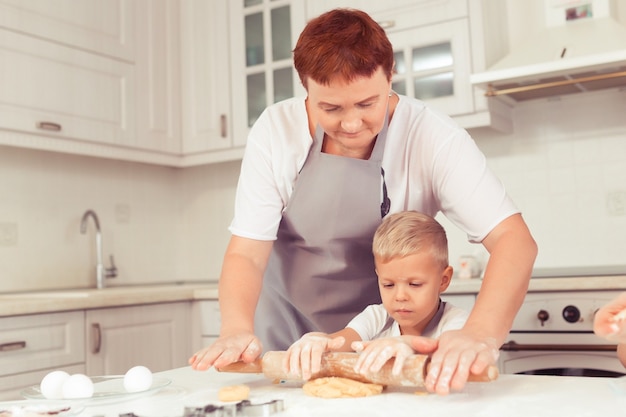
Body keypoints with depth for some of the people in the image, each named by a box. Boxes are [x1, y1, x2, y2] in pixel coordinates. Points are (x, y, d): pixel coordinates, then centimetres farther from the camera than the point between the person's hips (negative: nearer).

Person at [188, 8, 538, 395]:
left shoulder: (432, 137, -20)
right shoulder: (274, 130, -15)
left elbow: (514, 240, -26)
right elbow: (247, 252, -15)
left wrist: (482, 333, -45)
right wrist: (237, 329, -36)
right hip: (287, 338, 0)